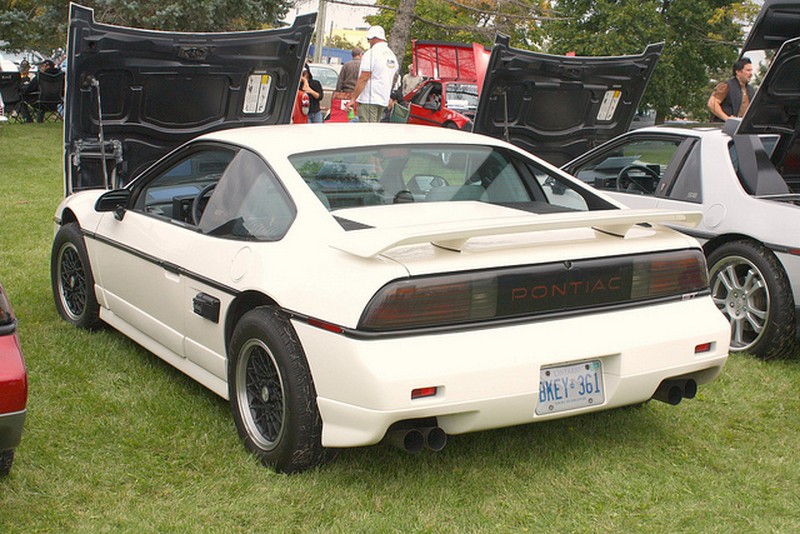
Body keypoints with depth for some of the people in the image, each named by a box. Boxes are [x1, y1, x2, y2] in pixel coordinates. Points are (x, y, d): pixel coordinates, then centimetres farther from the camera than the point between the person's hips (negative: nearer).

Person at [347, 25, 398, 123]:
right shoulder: (392, 55, 15)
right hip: (384, 100, 9)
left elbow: (363, 79, -17)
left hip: (369, 100, -8)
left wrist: (352, 99, -16)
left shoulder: (371, 54, -12)